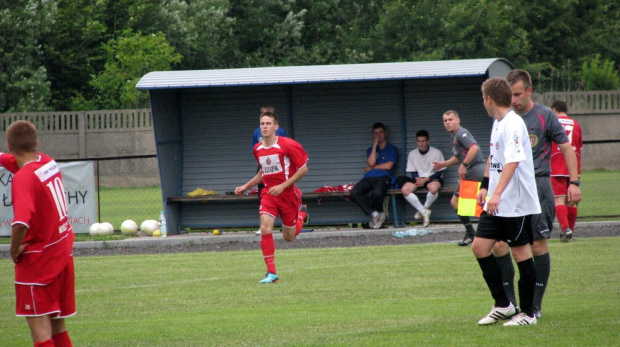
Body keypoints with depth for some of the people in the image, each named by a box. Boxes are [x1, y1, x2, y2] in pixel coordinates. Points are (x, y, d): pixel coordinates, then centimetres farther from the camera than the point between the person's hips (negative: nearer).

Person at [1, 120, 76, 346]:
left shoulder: (23, 177, -21)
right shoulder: (48, 163, 3)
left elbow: (21, 223, -33)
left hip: (38, 259, -8)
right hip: (62, 252, 8)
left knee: (39, 327, -6)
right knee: (57, 327, 16)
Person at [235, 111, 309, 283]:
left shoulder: (288, 145, -15)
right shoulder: (258, 149, 5)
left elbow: (303, 169, -11)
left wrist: (282, 186, -18)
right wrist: (246, 186, 13)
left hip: (288, 193, -3)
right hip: (269, 194, 4)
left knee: (289, 237, 8)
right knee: (265, 227, -20)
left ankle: (302, 213, 43)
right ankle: (271, 272, -17)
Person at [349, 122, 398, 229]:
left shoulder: (392, 149, 14)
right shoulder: (370, 150, 27)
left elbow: (388, 166, 0)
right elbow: (371, 163, 5)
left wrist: (371, 167, 7)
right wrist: (375, 145, 6)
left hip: (383, 177, -4)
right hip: (368, 178, 4)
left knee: (377, 193, -39)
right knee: (354, 193, -28)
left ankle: (378, 213, -6)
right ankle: (374, 213, -17)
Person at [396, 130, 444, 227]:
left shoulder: (436, 153, -4)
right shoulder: (412, 154, 7)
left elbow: (438, 173, -6)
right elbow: (413, 172, 9)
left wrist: (425, 179, -18)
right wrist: (417, 179, -15)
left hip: (432, 178, -3)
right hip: (418, 178, 3)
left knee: (434, 188, -40)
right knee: (405, 189, -27)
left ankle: (425, 208, -11)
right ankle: (424, 212, -20)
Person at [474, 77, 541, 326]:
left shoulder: (513, 124, -16)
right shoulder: (497, 123, 13)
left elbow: (512, 161, -27)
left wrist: (497, 193, -35)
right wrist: (485, 186, 24)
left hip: (516, 202, -9)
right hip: (496, 204, 9)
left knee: (520, 251, -1)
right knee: (479, 247, 5)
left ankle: (527, 313, 7)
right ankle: (502, 305, 13)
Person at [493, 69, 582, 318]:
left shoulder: (545, 116, 0)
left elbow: (566, 148, 3)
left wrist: (574, 182, -5)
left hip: (537, 184, -3)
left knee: (538, 245, -3)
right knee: (498, 245, -6)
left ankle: (535, 305, 6)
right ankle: (508, 302, 5)